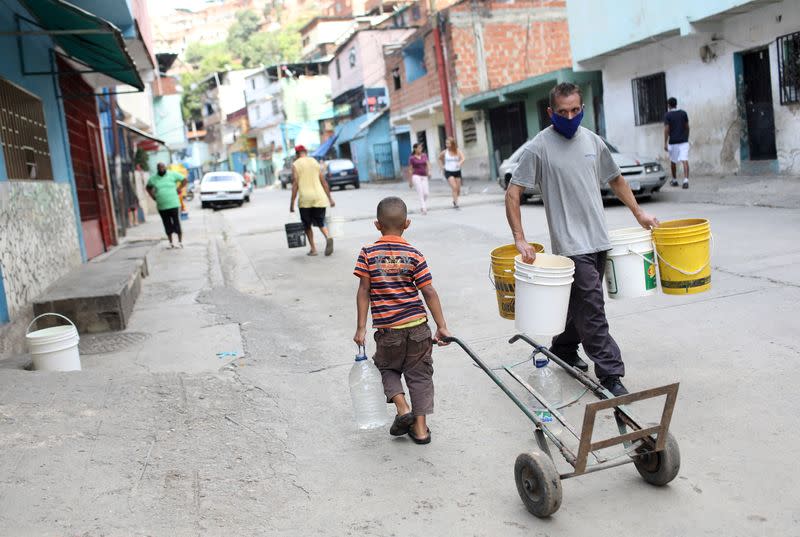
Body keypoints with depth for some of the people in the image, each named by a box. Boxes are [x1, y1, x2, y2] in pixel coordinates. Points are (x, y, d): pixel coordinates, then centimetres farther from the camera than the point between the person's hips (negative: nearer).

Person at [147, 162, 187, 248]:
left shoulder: (173, 175, 0)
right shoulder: (153, 179, 7)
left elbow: (184, 180, 7)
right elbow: (148, 188, 23)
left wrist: (179, 189, -1)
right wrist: (153, 196, 9)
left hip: (173, 205, -3)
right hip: (161, 207, 3)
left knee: (177, 224, -2)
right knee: (167, 225, 8)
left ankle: (180, 242, 6)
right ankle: (171, 243, 17)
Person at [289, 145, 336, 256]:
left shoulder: (295, 165, 0)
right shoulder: (315, 162, 12)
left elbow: (295, 184, -7)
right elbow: (324, 182, 9)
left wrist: (292, 203, -4)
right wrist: (330, 198, 14)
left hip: (305, 199, -3)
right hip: (319, 197, 3)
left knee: (307, 225, 12)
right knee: (320, 222, 11)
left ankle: (313, 249, 10)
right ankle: (328, 237, -19)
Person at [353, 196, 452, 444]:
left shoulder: (368, 254, -4)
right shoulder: (414, 255, -3)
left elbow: (363, 292, -6)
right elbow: (429, 292, -4)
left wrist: (361, 328, 0)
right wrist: (441, 326, 1)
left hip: (387, 330, -1)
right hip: (417, 326, 1)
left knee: (387, 368, 23)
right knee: (419, 374, 13)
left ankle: (403, 408, 4)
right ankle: (420, 427, 15)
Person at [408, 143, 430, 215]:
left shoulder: (424, 156, 12)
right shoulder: (411, 158, 1)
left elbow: (428, 164, 3)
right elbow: (410, 170, 4)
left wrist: (429, 171, -18)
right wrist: (410, 181, 5)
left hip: (424, 177, 4)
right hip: (416, 176, -4)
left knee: (426, 193, -4)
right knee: (420, 192, -14)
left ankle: (424, 206, 20)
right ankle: (423, 209, -17)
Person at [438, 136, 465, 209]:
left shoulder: (458, 151, -5)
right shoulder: (445, 152, -2)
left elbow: (463, 158, -20)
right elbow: (440, 158, 17)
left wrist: (460, 163, -41)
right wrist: (442, 166, 7)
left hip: (457, 171, 2)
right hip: (448, 172, -2)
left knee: (458, 189, 7)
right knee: (454, 187, -17)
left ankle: (455, 200, 33)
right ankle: (456, 203, -13)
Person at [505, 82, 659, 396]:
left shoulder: (592, 141, 9)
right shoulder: (538, 148, -8)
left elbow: (615, 179, 23)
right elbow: (512, 194, -11)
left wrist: (638, 212, 19)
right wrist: (520, 239, -18)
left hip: (599, 239, 6)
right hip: (571, 244, -6)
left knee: (581, 303, 18)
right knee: (591, 310, -8)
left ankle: (563, 351, 37)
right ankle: (610, 375, -2)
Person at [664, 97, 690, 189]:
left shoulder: (667, 115, -5)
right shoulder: (683, 113, 5)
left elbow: (666, 129, -10)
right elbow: (687, 127, 9)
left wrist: (665, 143, -8)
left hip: (673, 142, -2)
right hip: (684, 141, 2)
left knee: (673, 161, 16)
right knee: (685, 161, -7)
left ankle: (674, 180, 28)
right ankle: (686, 180, -22)